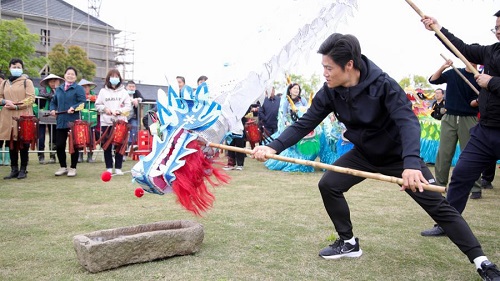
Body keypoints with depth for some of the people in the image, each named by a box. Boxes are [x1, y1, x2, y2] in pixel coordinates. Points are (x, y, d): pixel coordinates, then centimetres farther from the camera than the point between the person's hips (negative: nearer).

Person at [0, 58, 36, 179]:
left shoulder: (27, 82, 3)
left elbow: (31, 99, -6)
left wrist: (16, 106, -17)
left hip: (23, 117, -4)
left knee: (23, 144, 0)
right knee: (11, 144, 6)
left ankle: (23, 170, 8)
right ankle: (14, 169, 14)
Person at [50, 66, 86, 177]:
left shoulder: (79, 89, 0)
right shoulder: (59, 89, 17)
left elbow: (82, 102, -11)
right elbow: (53, 102, 23)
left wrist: (74, 108, -26)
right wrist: (53, 109, 3)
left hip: (73, 122, -5)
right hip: (60, 121, 5)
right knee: (59, 145, 5)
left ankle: (73, 168, 13)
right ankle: (63, 167, 20)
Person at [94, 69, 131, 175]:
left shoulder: (123, 92, 6)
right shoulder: (103, 91, 7)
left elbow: (128, 106, 2)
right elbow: (97, 105, 10)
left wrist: (119, 111, -13)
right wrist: (105, 109, -8)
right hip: (106, 122, 1)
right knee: (107, 146, 4)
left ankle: (118, 168, 10)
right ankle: (109, 167, 14)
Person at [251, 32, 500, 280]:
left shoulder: (382, 84, -30)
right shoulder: (330, 92, -15)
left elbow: (408, 122, -39)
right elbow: (304, 123, -13)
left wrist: (411, 163, -56)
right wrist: (275, 147, -27)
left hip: (398, 154, -4)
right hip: (364, 153, 5)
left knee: (437, 204, -8)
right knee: (328, 185, -9)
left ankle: (479, 259, 4)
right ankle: (348, 242, 9)